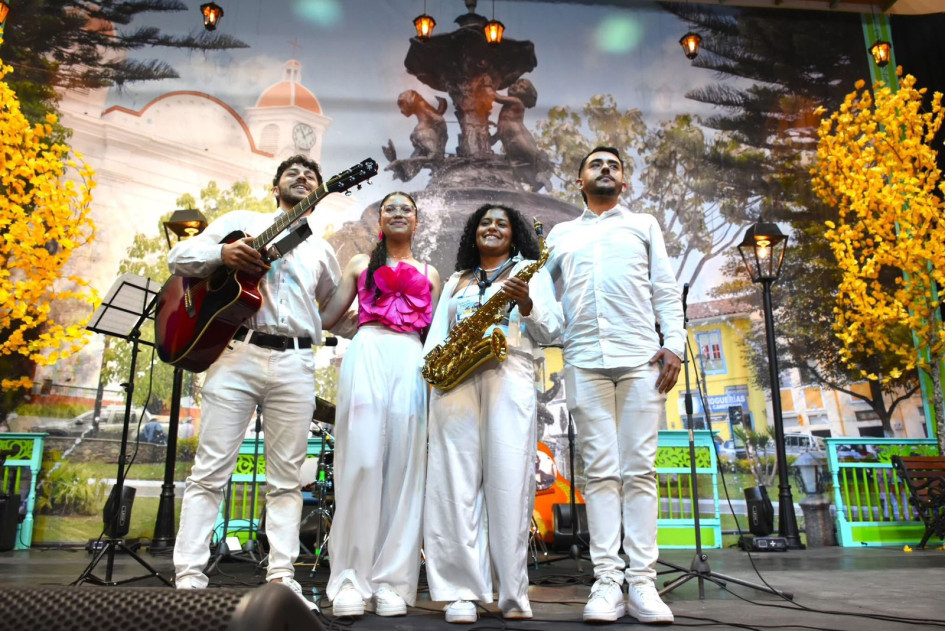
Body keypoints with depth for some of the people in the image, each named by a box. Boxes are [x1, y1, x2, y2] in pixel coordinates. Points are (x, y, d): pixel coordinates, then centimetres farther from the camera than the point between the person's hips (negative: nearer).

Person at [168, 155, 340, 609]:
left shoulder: (321, 250, 23)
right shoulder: (242, 221, 16)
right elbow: (179, 256, 9)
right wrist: (223, 253, -8)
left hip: (295, 364, 2)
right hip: (237, 353, -2)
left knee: (285, 479, 1)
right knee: (210, 471, -4)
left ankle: (281, 579, 4)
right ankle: (189, 578, 0)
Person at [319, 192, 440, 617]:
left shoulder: (429, 273, 25)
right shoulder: (360, 264, 22)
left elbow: (435, 333, 18)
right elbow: (327, 317, 15)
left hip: (411, 361, 2)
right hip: (366, 353, -1)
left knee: (404, 465, -6)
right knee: (361, 460, -13)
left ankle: (391, 581, -4)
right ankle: (349, 578, -9)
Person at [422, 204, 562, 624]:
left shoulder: (530, 271, 17)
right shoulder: (455, 280, 26)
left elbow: (551, 332, 7)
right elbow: (436, 334, 18)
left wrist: (526, 302, -12)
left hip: (509, 378, -2)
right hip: (455, 380, 3)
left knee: (508, 482, -8)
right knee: (456, 482, -5)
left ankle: (513, 593, -1)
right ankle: (461, 591, -3)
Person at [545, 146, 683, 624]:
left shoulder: (644, 225, 21)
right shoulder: (560, 234, 23)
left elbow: (666, 291, 12)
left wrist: (674, 345, -2)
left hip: (641, 359, 0)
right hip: (584, 361, 1)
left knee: (639, 471, -3)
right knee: (600, 471, -3)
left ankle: (642, 581, -2)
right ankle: (607, 582, -3)